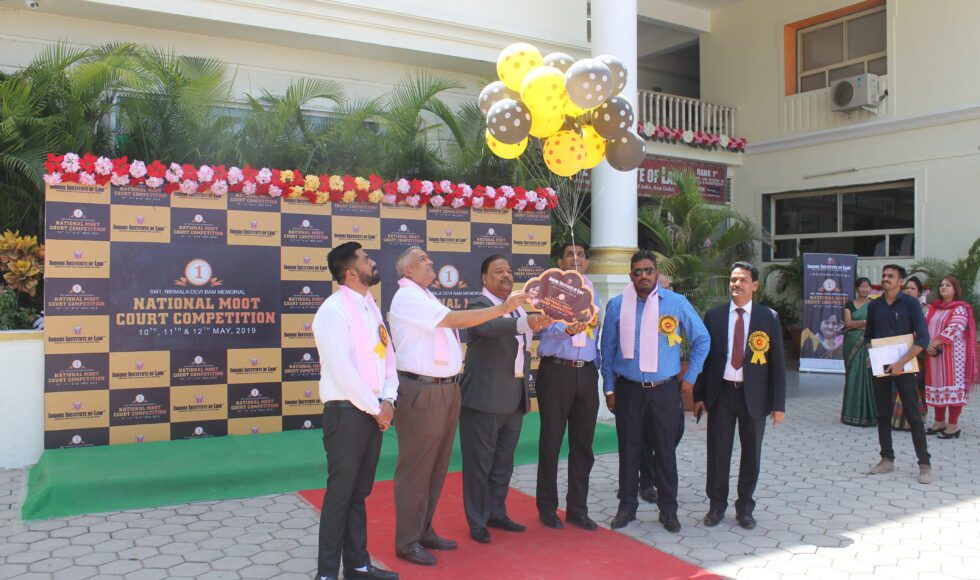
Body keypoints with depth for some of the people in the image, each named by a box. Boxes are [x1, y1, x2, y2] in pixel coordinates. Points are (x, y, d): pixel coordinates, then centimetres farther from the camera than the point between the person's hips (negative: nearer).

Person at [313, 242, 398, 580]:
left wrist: (388, 400, -1)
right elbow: (341, 370, -19)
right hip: (346, 412, -8)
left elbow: (388, 356, 14)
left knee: (359, 493, 15)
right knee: (340, 493, 1)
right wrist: (374, 409, -13)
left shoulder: (370, 306, 13)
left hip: (374, 412, 8)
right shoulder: (333, 310, -13)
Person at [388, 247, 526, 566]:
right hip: (422, 392, -9)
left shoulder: (426, 298, 19)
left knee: (437, 466, 15)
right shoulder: (408, 298, -12)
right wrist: (502, 308, -16)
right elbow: (455, 319, -18)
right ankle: (407, 542, 11)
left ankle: (424, 531, 28)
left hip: (446, 388, 10)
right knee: (416, 468, -1)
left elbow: (454, 323, 13)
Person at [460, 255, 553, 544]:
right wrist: (525, 323, -51)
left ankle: (496, 513, 31)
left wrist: (526, 390, 20)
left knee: (503, 462, 17)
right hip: (484, 399, -7)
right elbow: (489, 326, -34)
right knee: (479, 462, 3)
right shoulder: (479, 304, -11)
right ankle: (477, 521, 15)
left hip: (514, 399, 8)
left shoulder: (518, 308, 13)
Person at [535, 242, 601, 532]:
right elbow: (547, 324, -20)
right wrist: (568, 329, -40)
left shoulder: (591, 293, 16)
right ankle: (547, 508, 16)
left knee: (583, 445, 9)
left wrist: (597, 368, 13)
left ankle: (577, 509, 21)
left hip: (586, 373, 5)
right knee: (551, 442, 2)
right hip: (556, 371, -5)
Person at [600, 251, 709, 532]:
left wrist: (690, 377, 6)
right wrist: (609, 389, 3)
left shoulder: (677, 303, -3)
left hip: (665, 389, 0)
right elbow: (608, 348, 4)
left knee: (666, 449, 7)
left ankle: (668, 509, 21)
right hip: (627, 389, 1)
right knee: (629, 448, 8)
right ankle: (627, 506, 22)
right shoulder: (617, 305, -1)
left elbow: (701, 339, 8)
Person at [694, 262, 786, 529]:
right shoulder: (713, 315, 3)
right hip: (721, 393, 0)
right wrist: (699, 395, 1)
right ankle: (717, 504, 23)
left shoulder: (769, 318, 0)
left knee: (751, 453, 10)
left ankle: (745, 507, 26)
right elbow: (703, 356, 5)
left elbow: (777, 362, 0)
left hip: (753, 395, 0)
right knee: (718, 452, 6)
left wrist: (778, 403, -4)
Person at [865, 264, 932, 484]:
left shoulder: (910, 304, -7)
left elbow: (923, 338, -13)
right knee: (883, 415, 9)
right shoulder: (874, 306, 7)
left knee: (913, 416, -2)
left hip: (903, 367, -4)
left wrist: (901, 363, -19)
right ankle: (887, 460, 18)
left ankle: (925, 465, 4)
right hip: (881, 367, 4)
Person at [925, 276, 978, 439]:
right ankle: (939, 422, 19)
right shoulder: (934, 308, 15)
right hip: (934, 353, 6)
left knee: (952, 385, -5)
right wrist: (928, 345, -6)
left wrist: (935, 343, -21)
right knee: (937, 385, 9)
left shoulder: (960, 308, -4)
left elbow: (955, 329, -17)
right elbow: (926, 328, 11)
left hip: (952, 353, -6)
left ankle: (953, 425, -1)